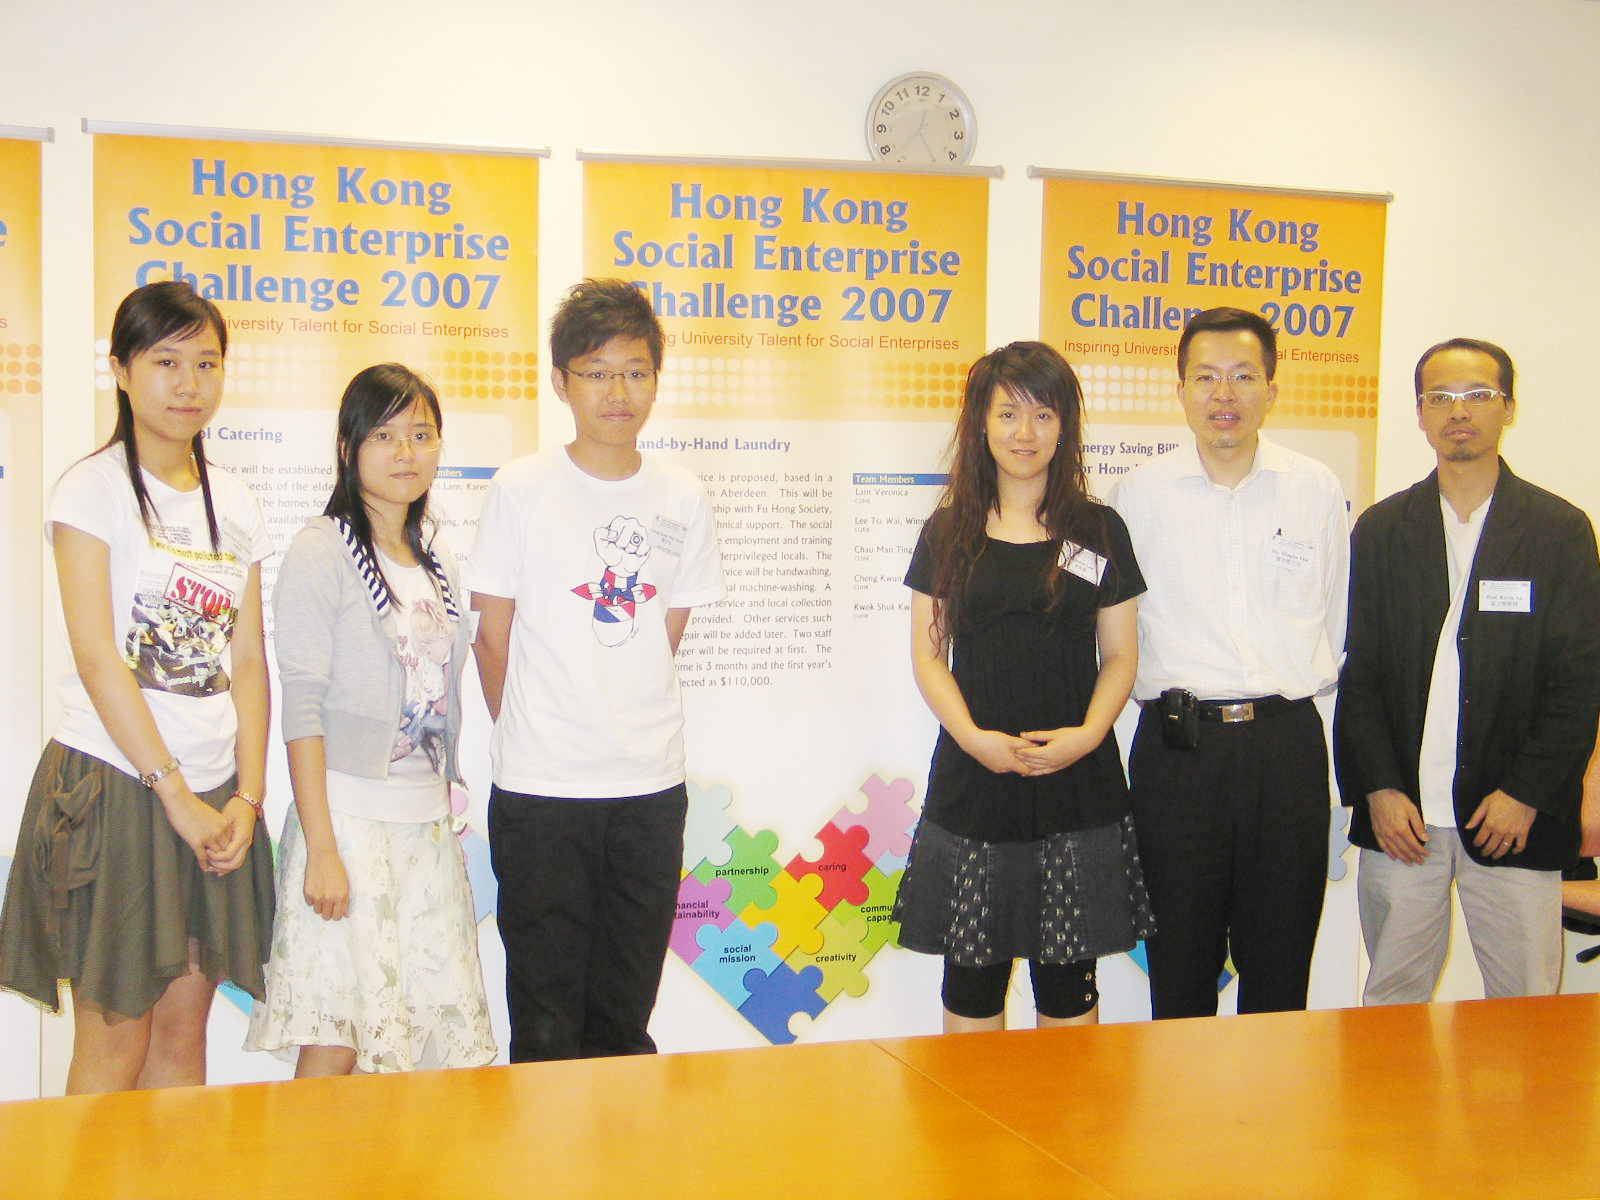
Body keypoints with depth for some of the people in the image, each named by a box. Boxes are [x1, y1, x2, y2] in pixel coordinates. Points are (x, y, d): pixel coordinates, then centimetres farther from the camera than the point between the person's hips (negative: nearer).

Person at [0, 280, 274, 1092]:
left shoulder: (233, 503, 12)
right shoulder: (93, 490, -4)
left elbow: (248, 658, 8)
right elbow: (97, 659, -11)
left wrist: (247, 794, -2)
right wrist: (174, 794, -14)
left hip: (213, 792, 5)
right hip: (115, 787, -5)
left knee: (183, 1030, 10)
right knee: (114, 1043, -1)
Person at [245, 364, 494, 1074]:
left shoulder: (439, 563, 14)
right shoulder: (321, 554, -5)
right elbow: (302, 706, -10)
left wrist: (448, 811, 13)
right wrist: (321, 847, -15)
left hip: (430, 822, 6)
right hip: (350, 817, -6)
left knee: (436, 1030, 5)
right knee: (336, 1043, -7)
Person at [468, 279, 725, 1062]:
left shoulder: (684, 499, 5)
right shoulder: (520, 489, -4)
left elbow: (666, 637, 11)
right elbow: (493, 637, 1)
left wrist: (625, 725, 7)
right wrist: (531, 739, 7)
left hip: (651, 787, 3)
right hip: (539, 791, -3)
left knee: (624, 1019, 13)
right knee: (546, 1024, 6)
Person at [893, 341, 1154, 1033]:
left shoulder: (1099, 531, 6)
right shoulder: (949, 532, 7)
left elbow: (1119, 656, 7)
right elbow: (929, 655, 5)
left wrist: (1086, 735, -12)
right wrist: (974, 738, -12)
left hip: (1078, 782, 0)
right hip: (972, 776, 0)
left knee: (1068, 974, 5)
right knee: (972, 973, 5)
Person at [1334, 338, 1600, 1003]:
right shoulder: (1381, 529, 8)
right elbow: (1356, 671, 5)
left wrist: (1526, 792, -8)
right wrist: (1378, 788, -4)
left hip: (1516, 819, -1)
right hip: (1398, 816, 1)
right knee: (1391, 999, 8)